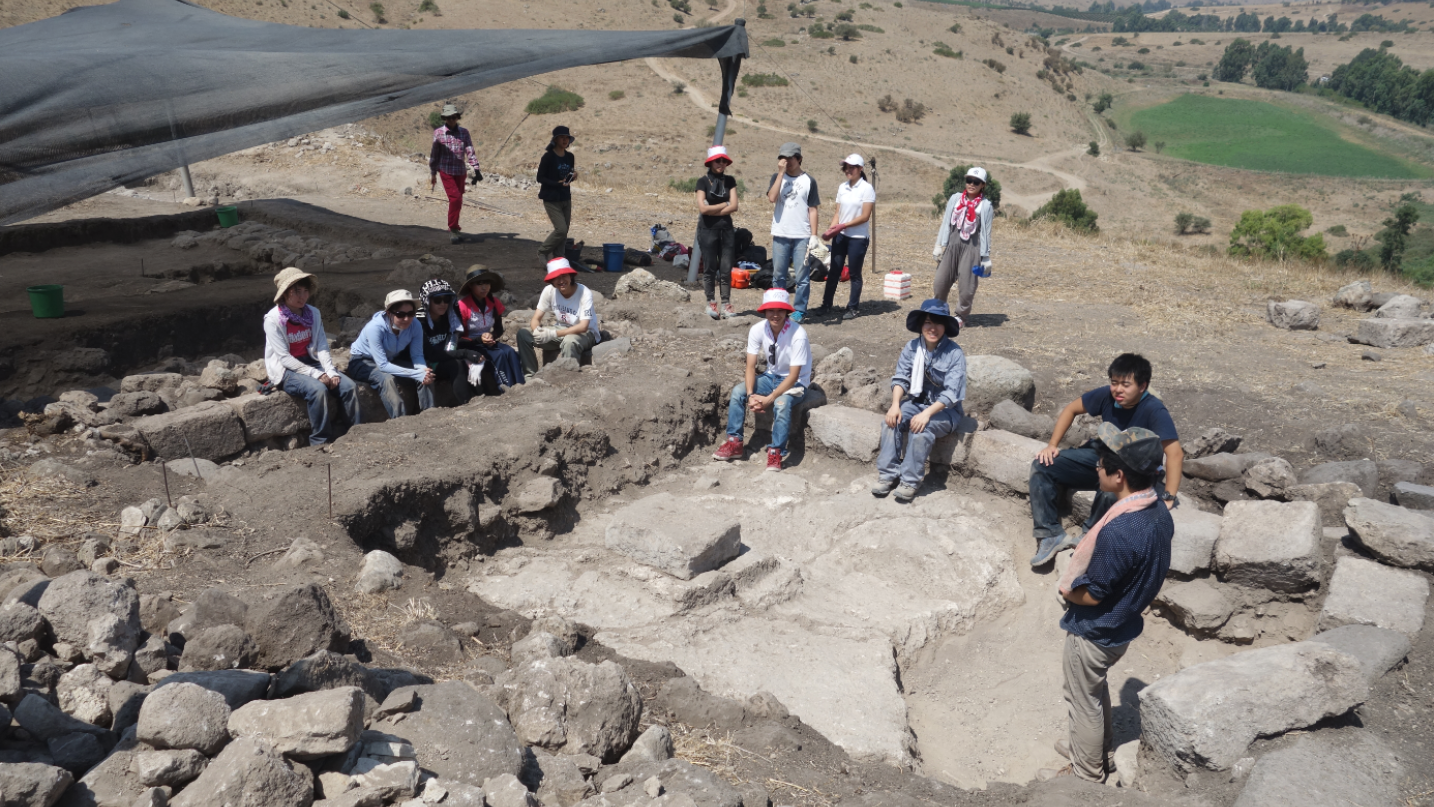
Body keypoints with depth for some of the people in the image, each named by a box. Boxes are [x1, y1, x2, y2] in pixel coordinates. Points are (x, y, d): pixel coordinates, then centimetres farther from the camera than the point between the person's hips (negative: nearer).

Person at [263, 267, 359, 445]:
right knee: (318, 389, -33)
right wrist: (316, 374, -22)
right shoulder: (273, 319, -12)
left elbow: (322, 346, 0)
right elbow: (284, 357, -17)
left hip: (311, 362, 6)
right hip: (285, 370, -5)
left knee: (349, 386, -16)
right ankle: (320, 442, -21)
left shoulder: (313, 313, 3)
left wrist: (331, 371, -16)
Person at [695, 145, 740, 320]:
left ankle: (726, 304, 5)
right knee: (710, 268, 1)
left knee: (726, 268, 1)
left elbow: (734, 206, -1)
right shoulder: (703, 181, -1)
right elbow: (703, 208, -12)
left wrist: (713, 210, -9)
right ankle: (711, 303, 11)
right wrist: (725, 204, -3)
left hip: (726, 228, 3)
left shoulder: (730, 181, 10)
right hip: (708, 229, -3)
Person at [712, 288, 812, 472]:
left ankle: (776, 453, -21)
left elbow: (793, 375, -26)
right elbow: (750, 366, -11)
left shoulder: (798, 335, -27)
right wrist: (750, 395, -27)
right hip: (771, 376, 5)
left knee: (782, 403, -35)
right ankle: (734, 443, -7)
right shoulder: (758, 330, -13)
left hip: (796, 381, -5)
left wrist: (768, 399, -30)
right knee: (738, 391, -16)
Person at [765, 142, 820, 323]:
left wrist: (814, 236, -3)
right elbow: (772, 198, -11)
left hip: (802, 236, -2)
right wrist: (781, 172, -12)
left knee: (802, 277, -1)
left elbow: (812, 210, 2)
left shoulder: (809, 180, 3)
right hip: (780, 235, 2)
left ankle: (799, 311, 6)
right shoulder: (777, 177, 8)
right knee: (778, 275, 8)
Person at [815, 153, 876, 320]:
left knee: (854, 274, 2)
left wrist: (843, 226, -17)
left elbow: (865, 216, -13)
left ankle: (852, 308, 11)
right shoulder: (842, 187, 9)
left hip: (858, 237, -5)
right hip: (840, 236, 5)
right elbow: (838, 212, 9)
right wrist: (831, 228, -9)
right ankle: (827, 304, 14)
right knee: (834, 271, 6)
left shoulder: (867, 188, -8)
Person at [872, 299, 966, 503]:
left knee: (921, 430, -32)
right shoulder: (912, 347, -3)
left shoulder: (954, 353, -17)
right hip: (916, 401, 4)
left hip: (945, 409, -4)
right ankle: (888, 474, -17)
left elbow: (951, 392, -22)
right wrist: (895, 404, -23)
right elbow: (900, 378, -5)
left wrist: (927, 413, -33)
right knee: (891, 422, -23)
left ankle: (910, 481, -20)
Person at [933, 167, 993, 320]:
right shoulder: (955, 198, 9)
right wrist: (939, 246, 5)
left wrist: (985, 257, 1)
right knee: (941, 280, 2)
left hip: (971, 247, -2)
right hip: (952, 244, 2)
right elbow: (945, 223, 10)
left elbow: (986, 232, 3)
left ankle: (961, 315, 17)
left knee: (966, 284, -2)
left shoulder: (985, 205, 2)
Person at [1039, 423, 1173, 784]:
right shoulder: (1159, 514, -9)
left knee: (1084, 700, 15)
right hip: (1121, 625, 8)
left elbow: (1091, 594, -27)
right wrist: (1077, 582, 3)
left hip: (1093, 633, -8)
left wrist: (1066, 590, -7)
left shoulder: (1118, 531, -37)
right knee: (1096, 690, 30)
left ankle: (1086, 772, 35)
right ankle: (1098, 749, 51)